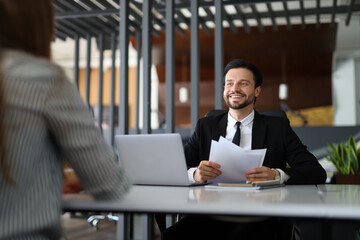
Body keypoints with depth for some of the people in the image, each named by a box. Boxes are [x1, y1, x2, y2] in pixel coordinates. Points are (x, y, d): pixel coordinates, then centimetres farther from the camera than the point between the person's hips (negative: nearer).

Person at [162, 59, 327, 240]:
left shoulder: (278, 127, 12)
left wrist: (276, 175, -18)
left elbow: (317, 173, 3)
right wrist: (195, 174, -17)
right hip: (212, 213, 2)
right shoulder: (205, 126, 17)